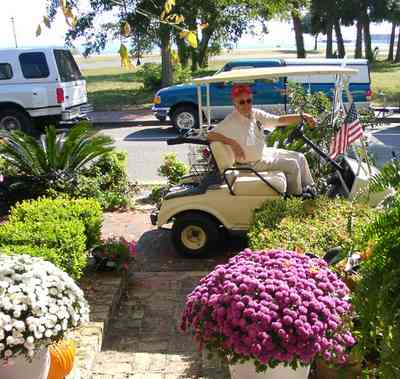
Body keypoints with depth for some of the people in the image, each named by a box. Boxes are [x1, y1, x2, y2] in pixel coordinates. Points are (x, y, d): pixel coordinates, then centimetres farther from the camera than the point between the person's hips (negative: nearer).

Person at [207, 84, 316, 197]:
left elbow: (280, 120, 3)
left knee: (300, 157, 13)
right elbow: (211, 135, -34)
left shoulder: (256, 114, -3)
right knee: (292, 165, -13)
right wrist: (233, 143, -43)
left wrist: (302, 116, -4)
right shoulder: (231, 121, -25)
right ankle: (296, 196, 10)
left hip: (265, 152, 8)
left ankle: (310, 189, 29)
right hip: (252, 163, -8)